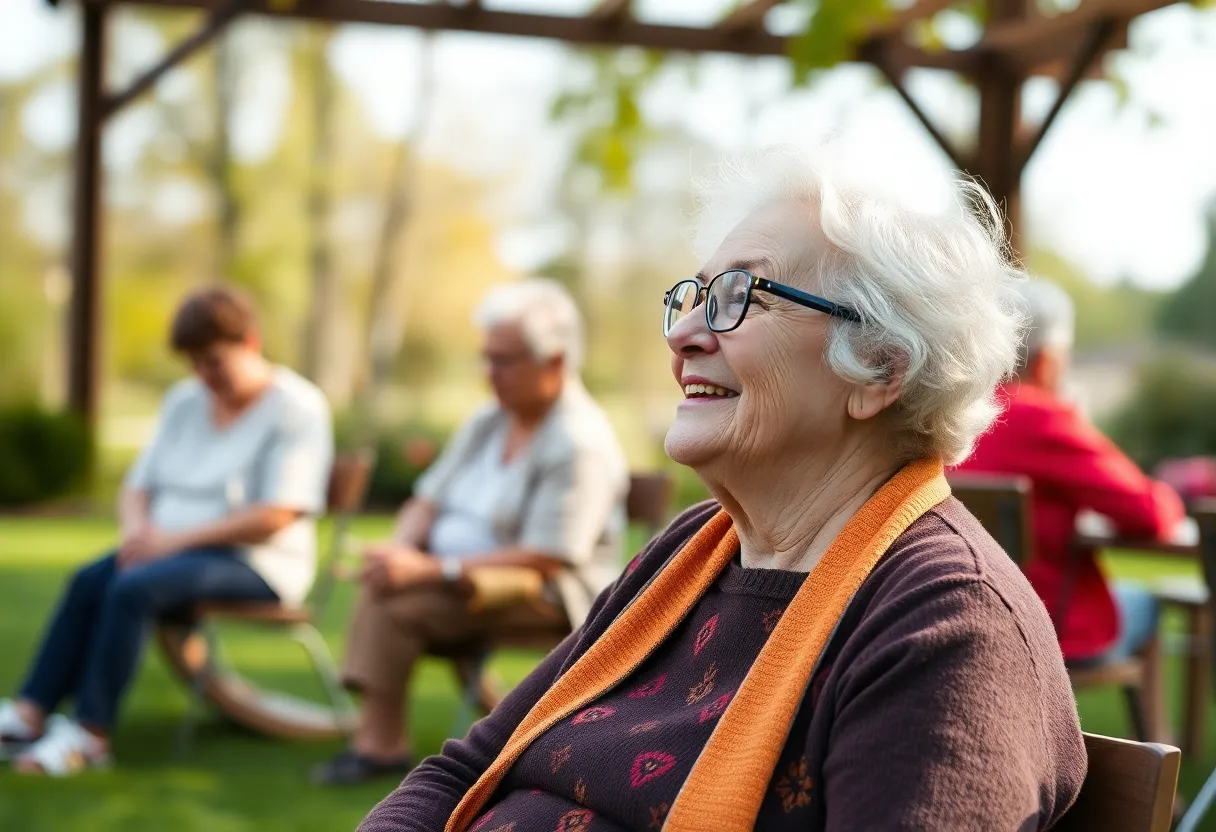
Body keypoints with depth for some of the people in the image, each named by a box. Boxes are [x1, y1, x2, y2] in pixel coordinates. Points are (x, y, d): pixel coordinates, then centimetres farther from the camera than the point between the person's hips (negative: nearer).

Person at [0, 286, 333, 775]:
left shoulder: (296, 408, -9)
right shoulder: (185, 402, 13)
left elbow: (276, 516, -19)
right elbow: (138, 486, 17)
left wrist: (177, 538, -20)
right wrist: (137, 529, -8)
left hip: (254, 564, -7)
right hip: (172, 549, 7)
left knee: (134, 587, -30)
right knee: (90, 580, -22)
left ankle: (91, 732, -29)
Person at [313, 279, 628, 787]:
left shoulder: (580, 444, -15)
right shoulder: (487, 422, 12)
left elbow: (545, 561, -22)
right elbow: (428, 502, 15)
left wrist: (432, 570, -24)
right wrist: (402, 548, -9)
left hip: (548, 599, -8)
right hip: (465, 580, 8)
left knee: (397, 605, -25)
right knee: (383, 586, -19)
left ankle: (380, 743, -14)